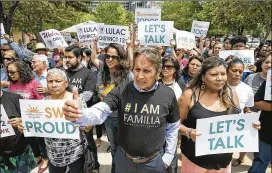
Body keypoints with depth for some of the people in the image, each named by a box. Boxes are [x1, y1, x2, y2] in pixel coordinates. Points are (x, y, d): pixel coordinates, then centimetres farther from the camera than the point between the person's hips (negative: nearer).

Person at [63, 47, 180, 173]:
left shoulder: (168, 95, -12)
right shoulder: (121, 91, -14)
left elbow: (173, 127, 0)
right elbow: (100, 112, -25)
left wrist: (168, 156, 2)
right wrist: (79, 115, -46)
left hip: (154, 161, 0)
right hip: (124, 158, 1)